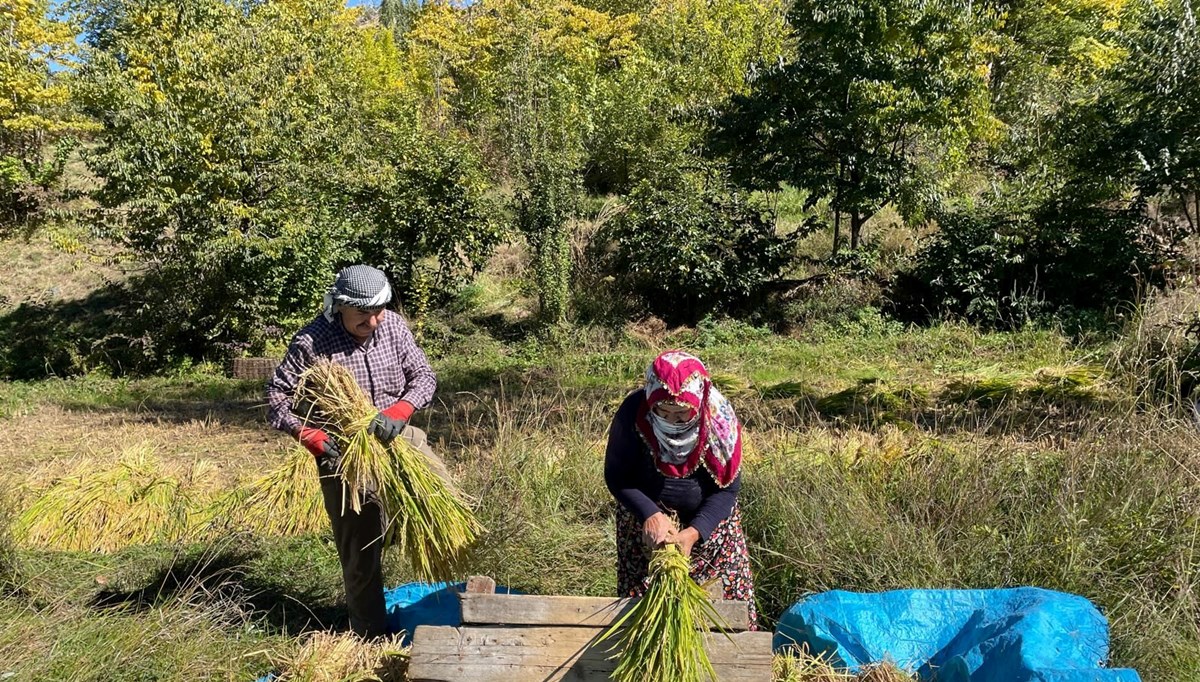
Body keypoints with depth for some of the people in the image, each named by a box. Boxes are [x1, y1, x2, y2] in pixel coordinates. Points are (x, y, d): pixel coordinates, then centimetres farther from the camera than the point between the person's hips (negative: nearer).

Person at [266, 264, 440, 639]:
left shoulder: (393, 326, -7)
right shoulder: (312, 342, -18)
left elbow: (424, 376, -4)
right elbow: (276, 396, -11)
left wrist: (397, 412, -23)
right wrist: (312, 437, -23)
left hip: (397, 436, 4)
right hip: (344, 451, -3)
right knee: (359, 548, 4)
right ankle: (370, 632, 20)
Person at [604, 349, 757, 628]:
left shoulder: (720, 418, -22)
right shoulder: (633, 412, -24)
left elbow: (727, 488, -16)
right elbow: (616, 476, -15)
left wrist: (693, 533, -28)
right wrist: (649, 515, -29)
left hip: (709, 520, 1)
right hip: (645, 519, 0)